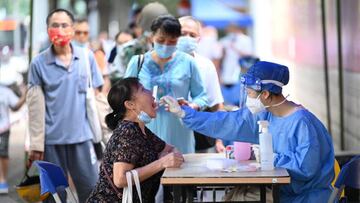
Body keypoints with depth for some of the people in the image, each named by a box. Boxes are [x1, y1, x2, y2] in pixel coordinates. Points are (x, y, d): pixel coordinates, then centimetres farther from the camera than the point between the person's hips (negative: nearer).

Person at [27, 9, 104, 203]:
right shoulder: (38, 63, -3)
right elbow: (35, 106, -3)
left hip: (82, 136, 1)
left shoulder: (87, 58, 2)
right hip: (51, 139, -1)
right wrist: (35, 144, -5)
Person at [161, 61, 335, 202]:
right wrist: (182, 112, 7)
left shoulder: (302, 122, -21)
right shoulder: (263, 115, 2)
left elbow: (306, 167, -27)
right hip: (283, 189, 7)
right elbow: (224, 123, 7)